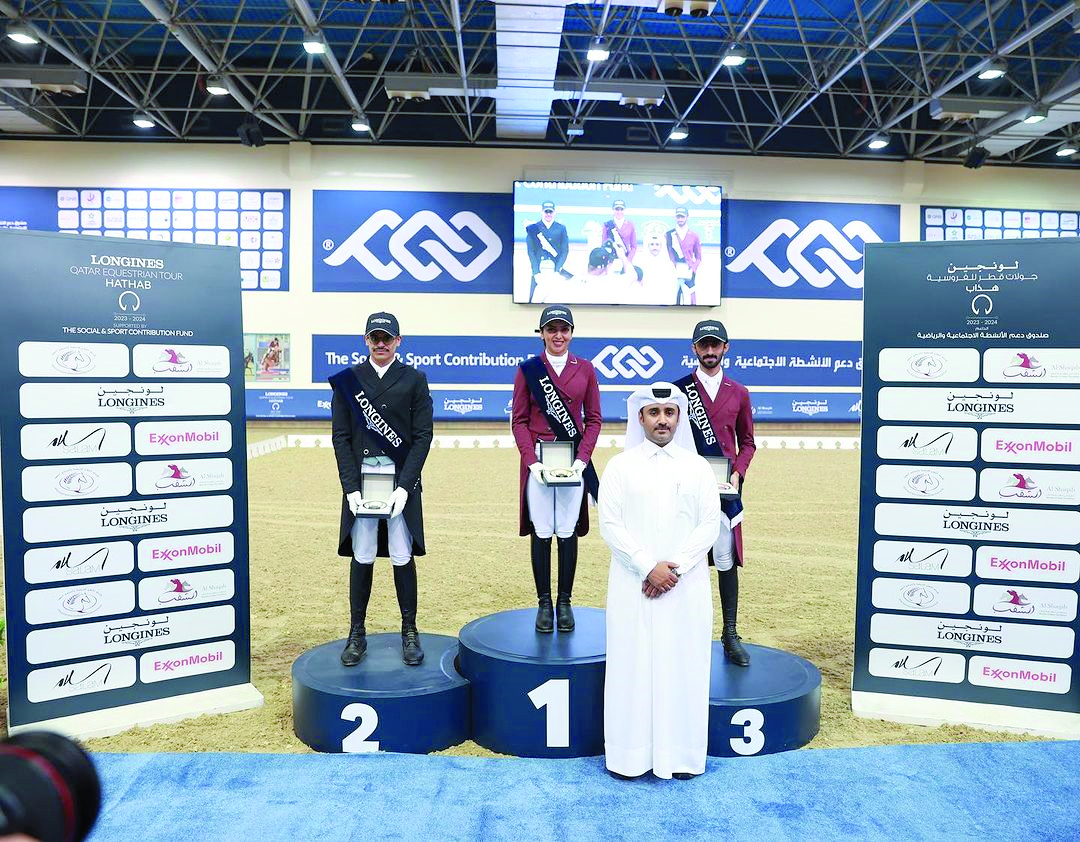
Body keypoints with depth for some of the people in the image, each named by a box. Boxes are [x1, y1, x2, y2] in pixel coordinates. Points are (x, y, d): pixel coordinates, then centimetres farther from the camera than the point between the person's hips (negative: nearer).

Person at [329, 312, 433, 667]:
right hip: (360, 476, 1)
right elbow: (341, 437, 4)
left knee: (403, 557, 2)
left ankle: (410, 633, 15)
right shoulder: (347, 380, 8)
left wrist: (404, 486, -9)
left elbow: (422, 436, -1)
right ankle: (357, 634, 17)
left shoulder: (414, 379, 4)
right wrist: (351, 487, -6)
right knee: (362, 557, 5)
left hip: (401, 477, -1)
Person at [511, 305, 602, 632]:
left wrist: (582, 459, -7)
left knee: (568, 532, 5)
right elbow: (519, 420, 1)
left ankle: (565, 602, 17)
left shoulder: (585, 368, 6)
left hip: (573, 460, 1)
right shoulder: (527, 369, 3)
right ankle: (544, 603, 15)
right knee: (541, 533, 3)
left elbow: (593, 419, 6)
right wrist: (532, 461, -10)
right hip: (537, 459, -1)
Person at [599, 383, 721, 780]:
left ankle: (681, 753, 17)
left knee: (684, 666, 5)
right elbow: (610, 524, -5)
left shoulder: (697, 467, 6)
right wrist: (648, 567, -13)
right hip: (633, 585, -1)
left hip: (686, 586, 1)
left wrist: (675, 567, -12)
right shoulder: (620, 466, 2)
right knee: (632, 666, 3)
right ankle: (629, 754, 14)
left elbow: (710, 524, 0)